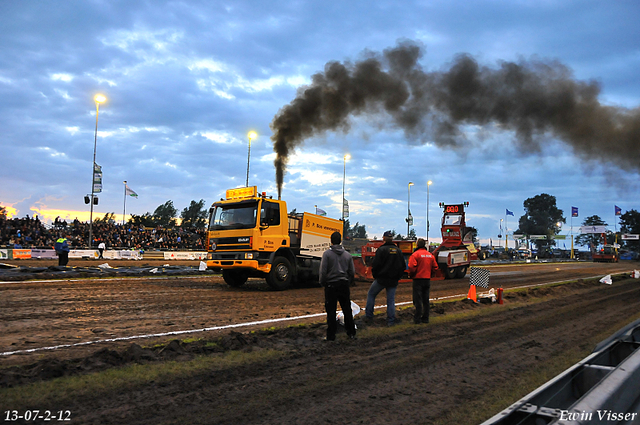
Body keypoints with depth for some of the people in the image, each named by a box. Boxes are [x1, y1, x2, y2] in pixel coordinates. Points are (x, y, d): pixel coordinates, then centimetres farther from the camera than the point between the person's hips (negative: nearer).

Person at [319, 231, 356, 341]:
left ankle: (331, 336, 4)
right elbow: (352, 271, 9)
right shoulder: (347, 255, 6)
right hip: (344, 285, 4)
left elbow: (323, 271, -9)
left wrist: (322, 283, 5)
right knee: (347, 310, 12)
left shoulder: (327, 253, -7)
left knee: (331, 311, 1)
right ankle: (351, 333, 20)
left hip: (331, 285, -4)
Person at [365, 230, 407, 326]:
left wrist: (375, 276, 1)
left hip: (381, 279, -4)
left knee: (371, 294, 14)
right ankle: (391, 320, 8)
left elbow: (375, 265, -13)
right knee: (391, 300, 10)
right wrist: (397, 277, 15)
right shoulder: (398, 250, 6)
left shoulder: (381, 249, -11)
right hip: (393, 281, 4)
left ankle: (369, 316, 14)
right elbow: (403, 266, 10)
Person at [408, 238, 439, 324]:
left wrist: (411, 275, 0)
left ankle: (417, 318, -2)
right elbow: (435, 267, 10)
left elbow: (412, 267, -18)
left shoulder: (415, 254, -10)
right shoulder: (430, 255, 10)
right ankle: (425, 318, 16)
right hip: (427, 279, 6)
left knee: (418, 299, -2)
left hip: (418, 279, -6)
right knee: (426, 300, 12)